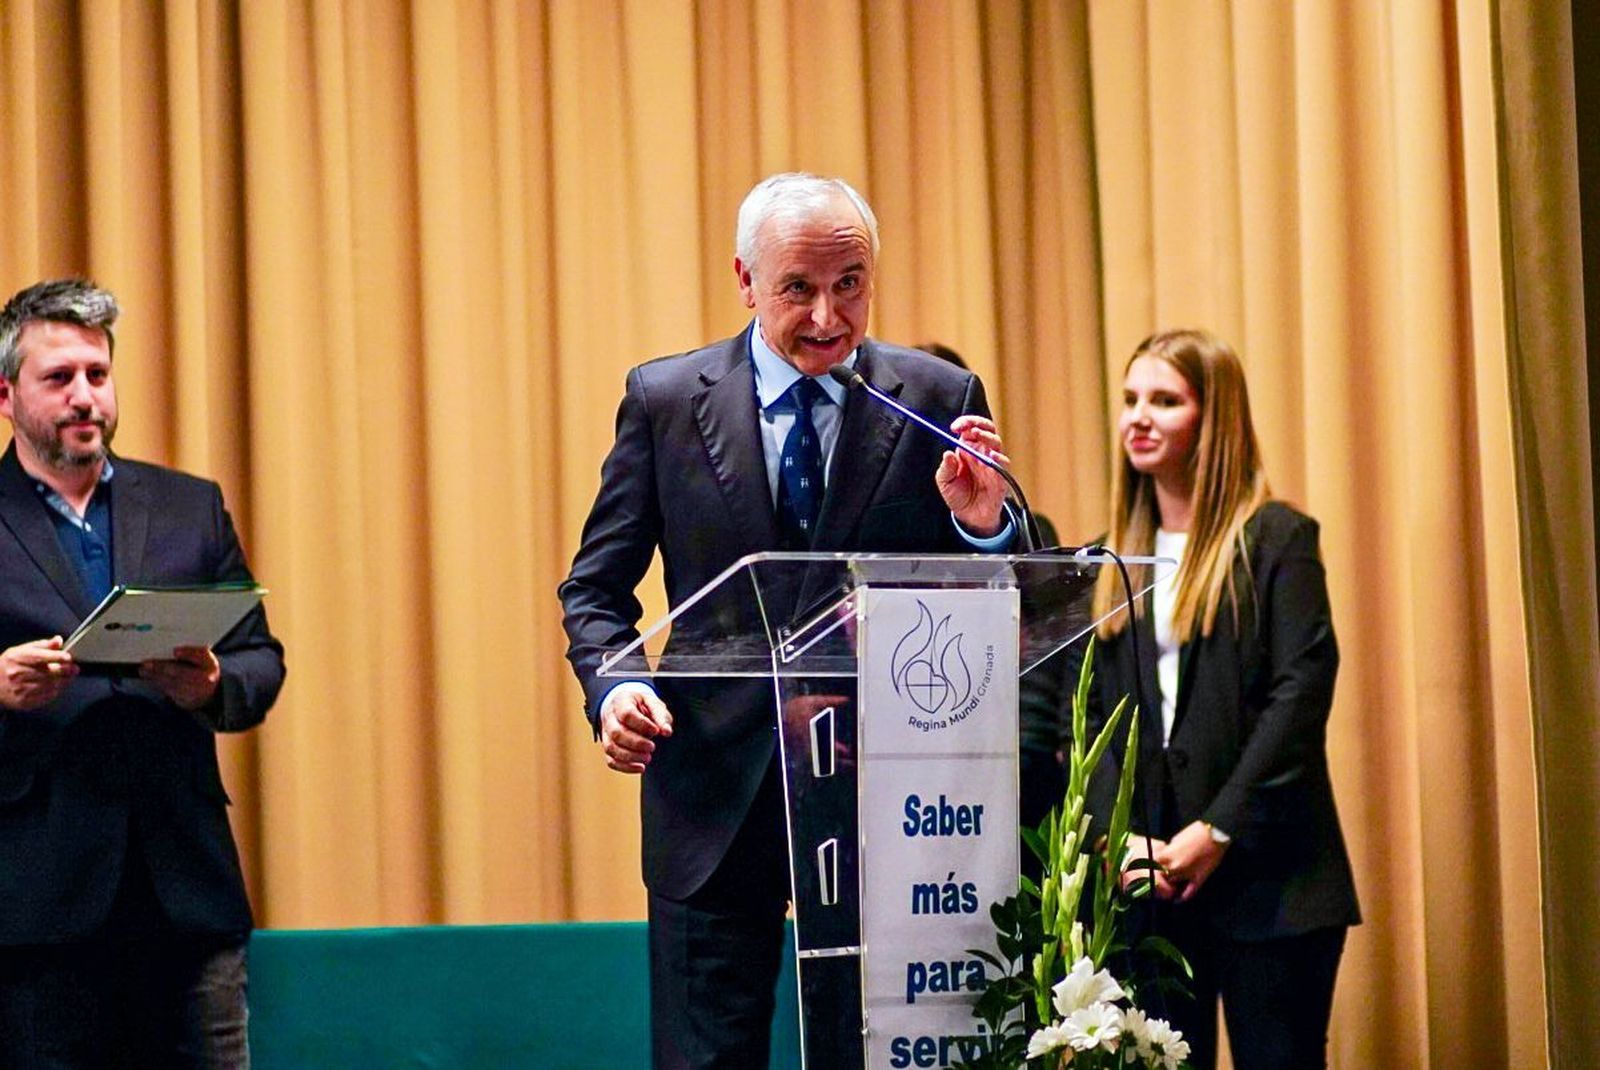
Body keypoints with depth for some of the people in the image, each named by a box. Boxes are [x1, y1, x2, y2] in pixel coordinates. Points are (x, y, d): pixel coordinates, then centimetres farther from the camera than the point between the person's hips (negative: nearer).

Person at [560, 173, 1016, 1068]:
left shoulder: (940, 400, 1)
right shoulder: (665, 399, 3)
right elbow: (598, 585, 7)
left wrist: (983, 524, -19)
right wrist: (612, 685, -12)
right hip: (718, 793, 0)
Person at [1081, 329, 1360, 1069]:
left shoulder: (1276, 539, 0)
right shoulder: (1115, 558, 14)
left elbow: (1301, 693, -9)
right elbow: (1093, 714, 9)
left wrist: (1219, 831, -15)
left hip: (1265, 876, -4)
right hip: (1146, 883, 4)